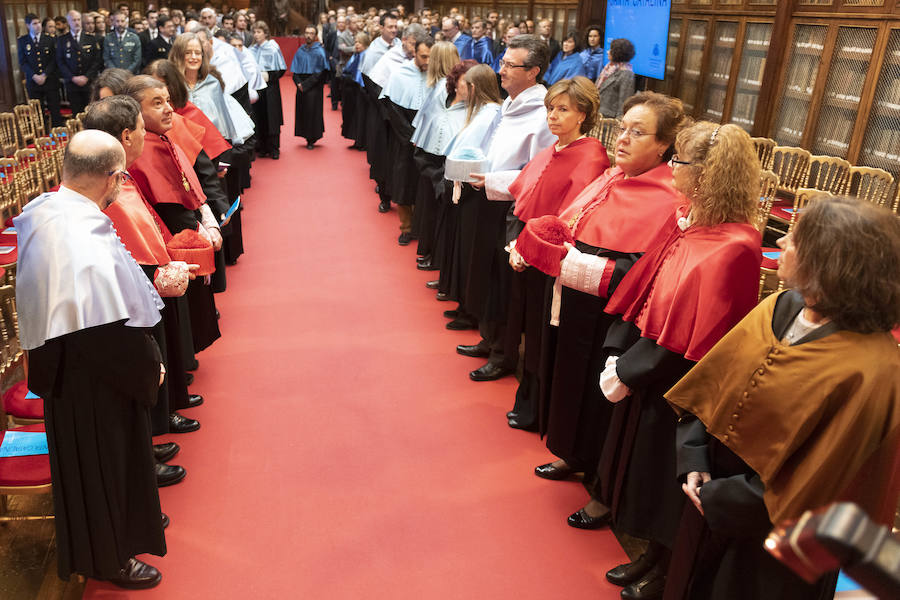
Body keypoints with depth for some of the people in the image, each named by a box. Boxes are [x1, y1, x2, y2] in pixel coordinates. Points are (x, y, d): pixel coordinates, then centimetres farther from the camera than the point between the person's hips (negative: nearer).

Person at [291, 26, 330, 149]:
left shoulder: (319, 51, -4)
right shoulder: (300, 51, 10)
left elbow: (322, 72, -9)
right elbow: (294, 71, 12)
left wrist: (306, 84, -12)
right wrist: (298, 83, -6)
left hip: (314, 87, -4)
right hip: (301, 87, 4)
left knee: (312, 111, -4)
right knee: (302, 111, 3)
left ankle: (312, 140, 6)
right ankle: (307, 137, 14)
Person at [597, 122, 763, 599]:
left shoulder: (732, 248, -26)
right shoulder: (686, 221, 1)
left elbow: (693, 340, -25)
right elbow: (643, 289, 4)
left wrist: (629, 371, -17)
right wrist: (619, 357, -2)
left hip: (676, 387, -8)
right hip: (645, 373, 8)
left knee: (663, 482, 12)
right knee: (642, 470, 22)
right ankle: (653, 558, 44)